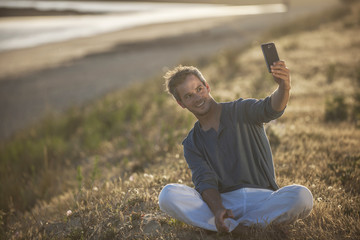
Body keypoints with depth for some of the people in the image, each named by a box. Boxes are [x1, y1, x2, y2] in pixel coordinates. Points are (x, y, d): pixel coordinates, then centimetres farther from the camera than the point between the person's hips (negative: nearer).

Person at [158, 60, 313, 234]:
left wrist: (284, 88, -41)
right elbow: (205, 181, -4)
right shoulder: (191, 144, 11)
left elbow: (271, 108, -16)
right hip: (223, 201, 1)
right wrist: (217, 210, -26)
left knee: (302, 196, -32)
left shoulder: (241, 111, 6)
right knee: (167, 195, -25)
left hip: (262, 197, -1)